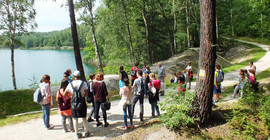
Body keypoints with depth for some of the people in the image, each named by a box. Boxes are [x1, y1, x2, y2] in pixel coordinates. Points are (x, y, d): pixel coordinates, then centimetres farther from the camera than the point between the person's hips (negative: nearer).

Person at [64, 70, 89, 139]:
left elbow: (64, 94, 3)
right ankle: (86, 132, 23)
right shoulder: (83, 83, -8)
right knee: (84, 118, 12)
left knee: (76, 119, 12)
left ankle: (77, 134, 21)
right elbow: (86, 94, -4)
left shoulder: (70, 84, -3)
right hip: (82, 102, -1)